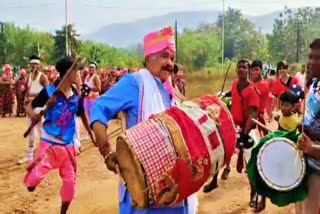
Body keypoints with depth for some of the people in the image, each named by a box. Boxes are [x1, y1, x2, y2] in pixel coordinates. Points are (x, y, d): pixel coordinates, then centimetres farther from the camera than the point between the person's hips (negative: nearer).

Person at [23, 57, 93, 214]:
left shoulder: (77, 96, 0)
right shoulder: (49, 91, -12)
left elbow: (83, 116, 16)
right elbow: (29, 107, -5)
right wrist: (33, 115, -27)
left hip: (68, 144, 5)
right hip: (49, 142, -4)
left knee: (70, 180, 11)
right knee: (37, 174, -23)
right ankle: (30, 181, 14)